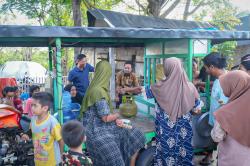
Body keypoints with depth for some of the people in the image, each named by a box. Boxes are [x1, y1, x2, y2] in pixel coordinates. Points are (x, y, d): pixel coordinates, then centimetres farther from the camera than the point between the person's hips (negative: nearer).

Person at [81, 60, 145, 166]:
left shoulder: (98, 88, 9)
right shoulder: (98, 91, -23)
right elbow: (106, 117, -22)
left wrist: (115, 120, 0)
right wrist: (117, 115, -2)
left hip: (106, 128, 10)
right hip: (98, 133, -10)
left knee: (135, 139, 9)